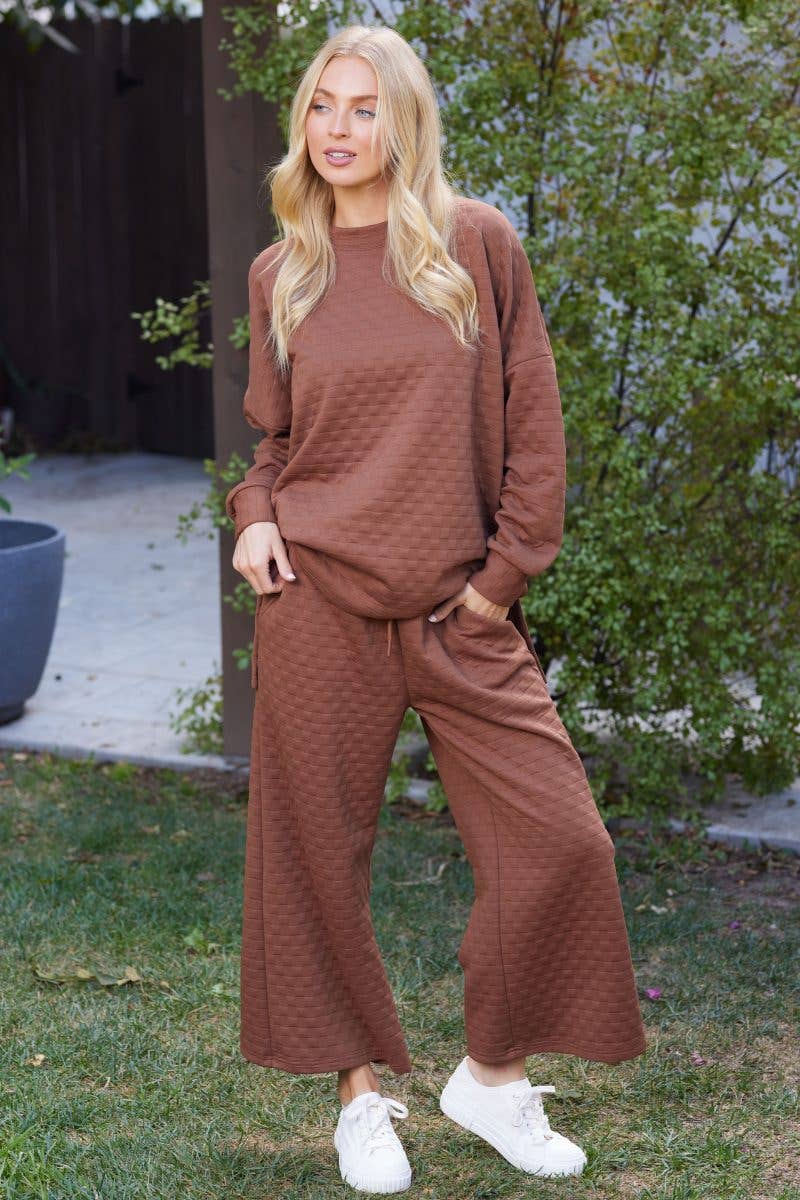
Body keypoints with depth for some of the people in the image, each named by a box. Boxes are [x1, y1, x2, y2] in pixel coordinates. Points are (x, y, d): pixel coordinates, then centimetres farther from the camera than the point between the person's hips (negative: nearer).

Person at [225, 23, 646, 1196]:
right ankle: (364, 1089, 23)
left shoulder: (478, 242, 2)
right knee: (319, 853, 4)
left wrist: (505, 572, -2)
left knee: (558, 843, -5)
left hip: (462, 612, -1)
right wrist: (254, 512, -1)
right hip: (316, 598, 1)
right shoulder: (281, 272, 8)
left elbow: (532, 422, 2)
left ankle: (493, 1075, 16)